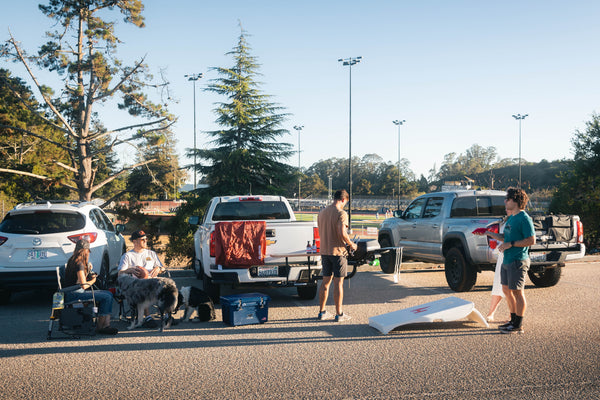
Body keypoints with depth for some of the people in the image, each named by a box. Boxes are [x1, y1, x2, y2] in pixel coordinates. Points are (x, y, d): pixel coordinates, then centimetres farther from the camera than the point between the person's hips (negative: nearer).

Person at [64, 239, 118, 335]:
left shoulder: (72, 260, 14)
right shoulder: (79, 264, -16)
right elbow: (84, 285, -19)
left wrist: (87, 268, 17)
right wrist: (93, 280, 0)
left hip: (75, 292, 10)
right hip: (74, 295, -10)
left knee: (109, 294, 3)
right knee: (107, 297, -18)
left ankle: (105, 324, -3)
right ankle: (101, 327, -8)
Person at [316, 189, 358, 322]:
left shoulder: (322, 212, 10)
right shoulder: (341, 213, -13)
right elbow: (342, 233, -24)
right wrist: (351, 244, -8)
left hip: (324, 251, 7)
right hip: (338, 251, -7)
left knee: (326, 281, 13)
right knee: (338, 283, -1)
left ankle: (322, 311, 18)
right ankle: (339, 314, 4)